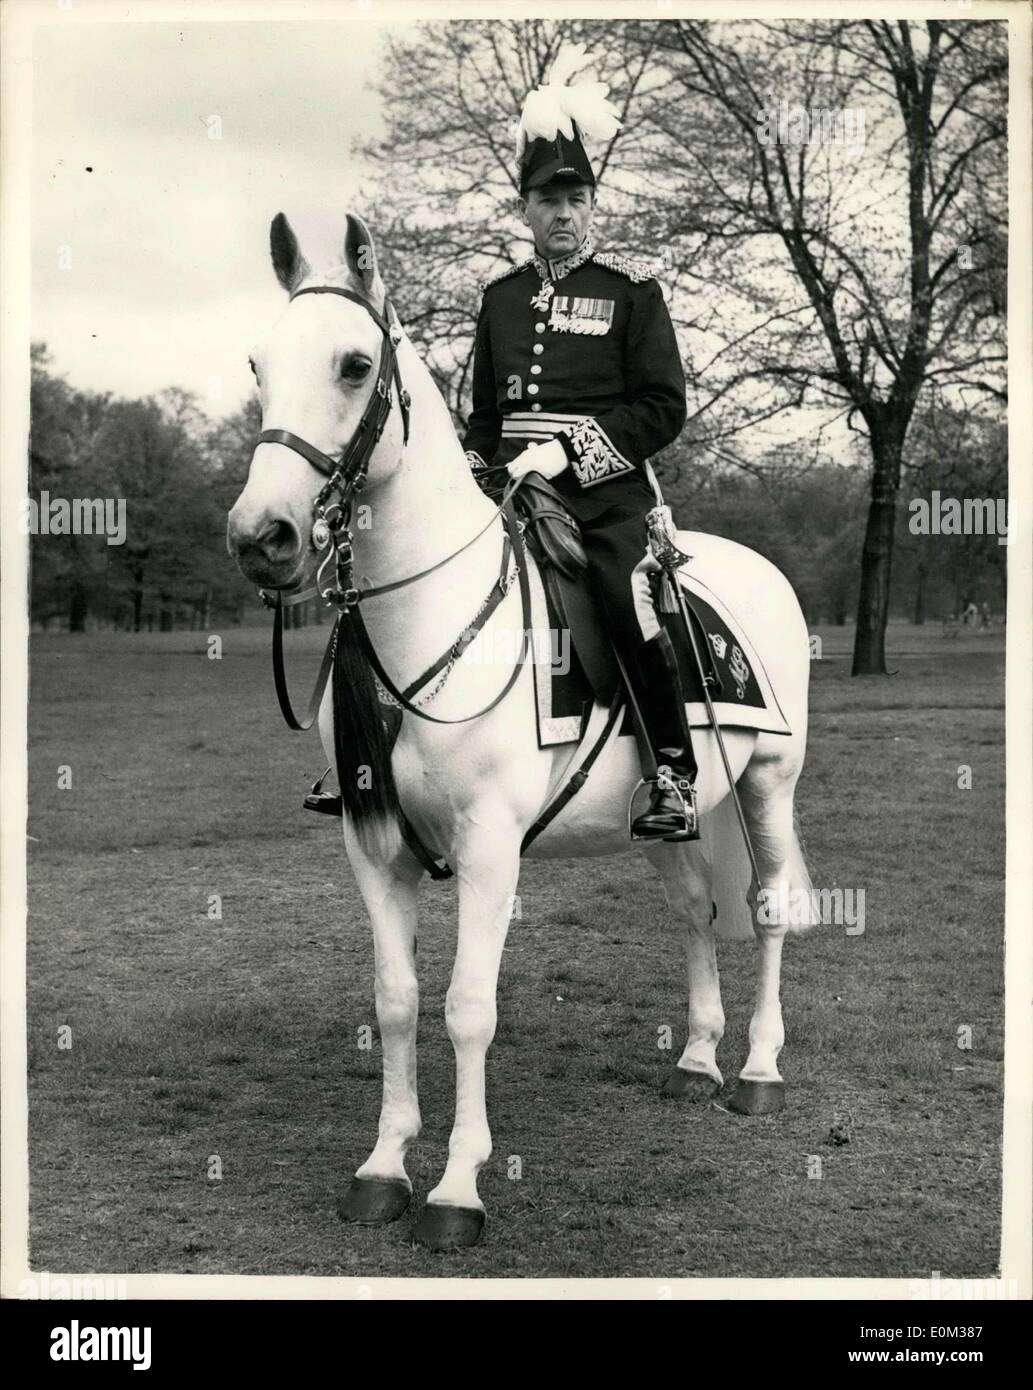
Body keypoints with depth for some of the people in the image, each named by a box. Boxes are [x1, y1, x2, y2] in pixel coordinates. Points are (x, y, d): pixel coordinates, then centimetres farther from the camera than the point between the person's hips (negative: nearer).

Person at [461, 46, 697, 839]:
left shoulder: (632, 289, 3)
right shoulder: (501, 297, 17)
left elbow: (664, 409, -4)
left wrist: (569, 450, -14)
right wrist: (471, 467, 5)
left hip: (605, 492, -5)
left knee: (629, 606, -26)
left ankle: (675, 775, -13)